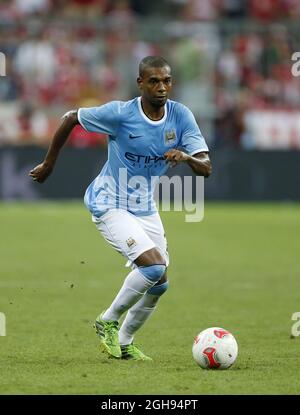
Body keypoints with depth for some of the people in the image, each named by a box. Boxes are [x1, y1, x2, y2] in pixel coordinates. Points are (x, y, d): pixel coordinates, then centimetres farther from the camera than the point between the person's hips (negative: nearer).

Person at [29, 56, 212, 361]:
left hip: (145, 208, 6)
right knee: (154, 267, -23)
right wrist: (49, 163, 3)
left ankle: (124, 343, 28)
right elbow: (71, 119, -5)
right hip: (110, 205, -6)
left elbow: (206, 168, -11)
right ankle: (107, 322, -2)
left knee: (158, 284, 7)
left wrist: (186, 157, -34)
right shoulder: (120, 113, -20)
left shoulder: (180, 116, -8)